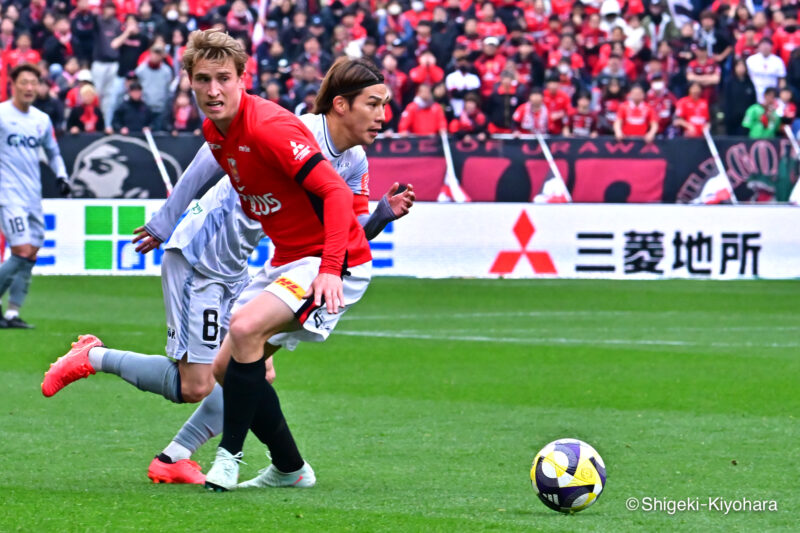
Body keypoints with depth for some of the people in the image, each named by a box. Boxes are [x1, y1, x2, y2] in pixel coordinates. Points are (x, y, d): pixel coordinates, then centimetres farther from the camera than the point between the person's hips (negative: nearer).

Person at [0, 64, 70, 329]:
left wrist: (61, 176, 11)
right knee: (22, 251, -16)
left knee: (31, 254, 2)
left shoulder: (42, 120, 12)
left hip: (34, 195, 6)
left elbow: (53, 151, 25)